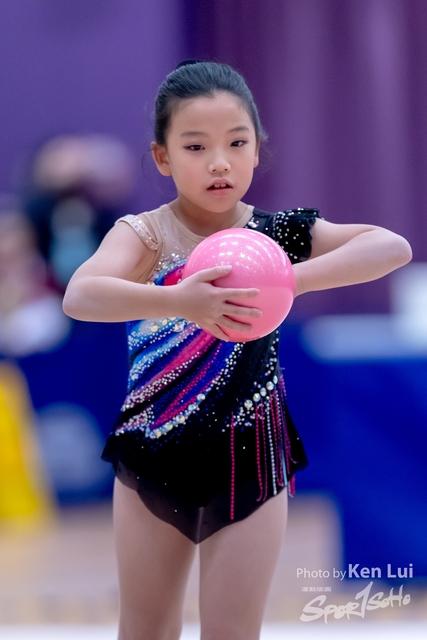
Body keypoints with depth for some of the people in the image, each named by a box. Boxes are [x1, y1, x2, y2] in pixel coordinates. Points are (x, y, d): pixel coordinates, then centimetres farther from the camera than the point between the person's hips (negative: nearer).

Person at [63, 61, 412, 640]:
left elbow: (393, 247, -18)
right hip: (154, 459, 0)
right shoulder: (146, 235, -9)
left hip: (251, 460, 0)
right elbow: (80, 297, -29)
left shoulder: (278, 234, -4)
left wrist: (288, 280, -29)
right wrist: (178, 299, -43)